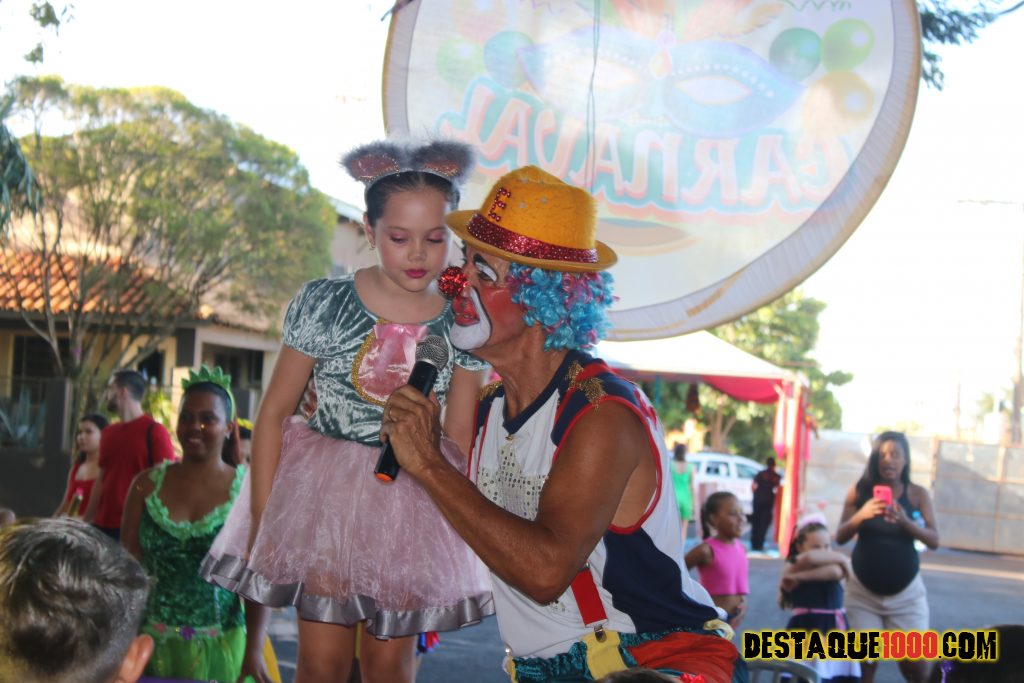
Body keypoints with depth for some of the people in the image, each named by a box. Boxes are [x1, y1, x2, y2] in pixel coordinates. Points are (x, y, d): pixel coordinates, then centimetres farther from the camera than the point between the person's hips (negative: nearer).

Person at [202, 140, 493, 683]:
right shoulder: (323, 303, -10)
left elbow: (459, 439, 3)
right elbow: (274, 413, -4)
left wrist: (452, 528, 2)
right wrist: (263, 519, -6)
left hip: (412, 507, 1)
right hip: (324, 492, -1)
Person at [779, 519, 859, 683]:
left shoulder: (836, 563, 6)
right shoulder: (792, 567, -3)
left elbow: (836, 571, -19)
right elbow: (809, 558, -26)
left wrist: (800, 576, -18)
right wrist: (839, 557, -13)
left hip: (834, 629, 4)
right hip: (806, 630, -4)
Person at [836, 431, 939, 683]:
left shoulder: (918, 494, -4)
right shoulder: (858, 492, -3)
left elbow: (934, 540, -9)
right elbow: (840, 537, -4)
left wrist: (905, 522, -27)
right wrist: (861, 515, -24)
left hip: (906, 592, 0)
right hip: (863, 590, 1)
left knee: (914, 661, -4)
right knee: (865, 659, 0)